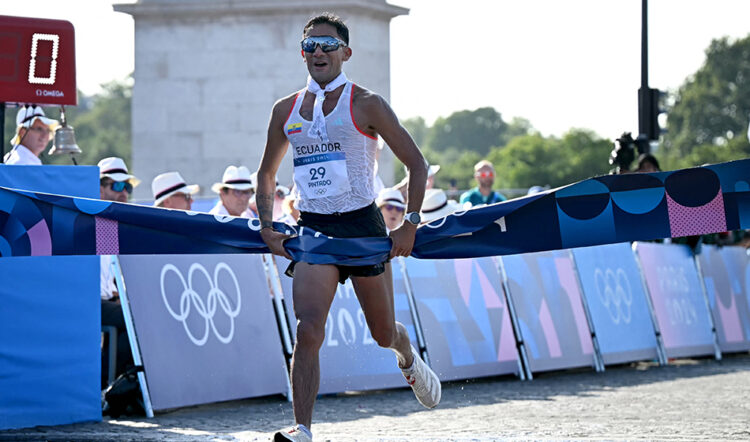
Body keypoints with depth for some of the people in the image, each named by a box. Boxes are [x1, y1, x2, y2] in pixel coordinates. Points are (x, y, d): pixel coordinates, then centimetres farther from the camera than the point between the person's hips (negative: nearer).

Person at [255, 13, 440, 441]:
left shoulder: (366, 105, -5)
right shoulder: (286, 110, 6)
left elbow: (417, 164, -2)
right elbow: (266, 174, 20)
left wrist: (410, 226, -8)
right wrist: (267, 228, 7)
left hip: (362, 226, -2)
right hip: (312, 230, 2)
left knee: (383, 334, 12)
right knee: (308, 332, -17)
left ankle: (409, 356, 48)